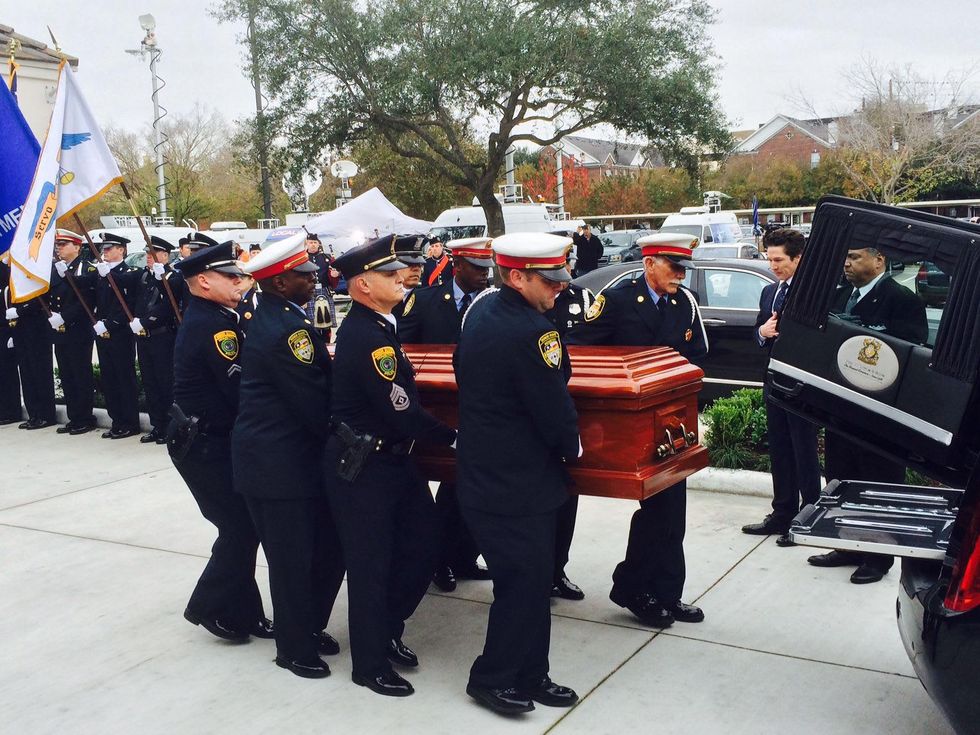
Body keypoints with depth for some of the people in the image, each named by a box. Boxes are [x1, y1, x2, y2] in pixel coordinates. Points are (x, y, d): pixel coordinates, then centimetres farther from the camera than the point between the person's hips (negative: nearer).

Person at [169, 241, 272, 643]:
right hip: (206, 446, -10)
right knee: (240, 528, -2)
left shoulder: (208, 318, 12)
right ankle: (210, 607, 14)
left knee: (242, 526, 13)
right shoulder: (212, 326, -20)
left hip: (209, 440, 10)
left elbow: (237, 377, 8)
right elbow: (242, 389, -26)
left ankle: (243, 613, 23)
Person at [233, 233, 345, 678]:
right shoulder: (286, 329, -22)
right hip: (279, 463, -9)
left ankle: (309, 627, 34)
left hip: (295, 457, 9)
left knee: (328, 548, 16)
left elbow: (313, 386, 12)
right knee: (293, 558, 5)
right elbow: (315, 403, -20)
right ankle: (295, 649, 22)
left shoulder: (274, 317, 10)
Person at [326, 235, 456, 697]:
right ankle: (371, 664, 23)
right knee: (371, 565, 5)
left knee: (420, 550, 14)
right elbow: (402, 412, -23)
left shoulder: (375, 325, 7)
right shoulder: (365, 336, -23)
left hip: (393, 459, 9)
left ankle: (387, 632, 36)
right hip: (362, 468, -9)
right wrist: (453, 437, -12)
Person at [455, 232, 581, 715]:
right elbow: (555, 409, -20)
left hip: (484, 470, 10)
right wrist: (571, 448, 2)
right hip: (516, 484, -10)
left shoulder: (483, 309, 6)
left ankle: (529, 676, 28)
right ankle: (493, 679, 18)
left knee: (532, 579, 17)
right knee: (523, 582, 3)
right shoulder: (528, 332, -25)